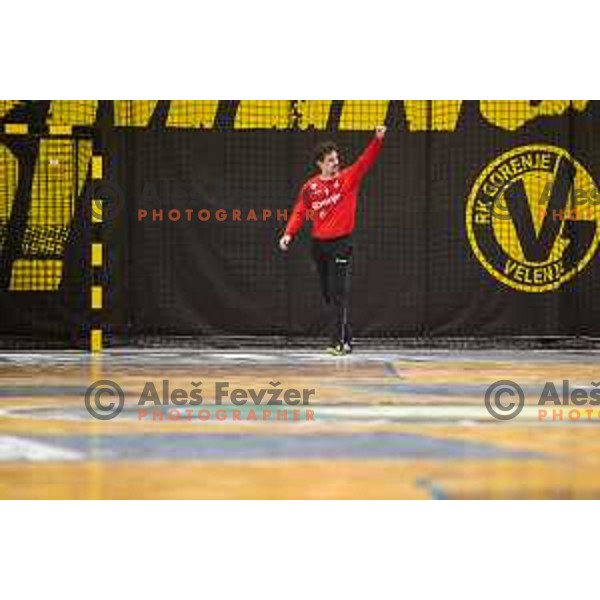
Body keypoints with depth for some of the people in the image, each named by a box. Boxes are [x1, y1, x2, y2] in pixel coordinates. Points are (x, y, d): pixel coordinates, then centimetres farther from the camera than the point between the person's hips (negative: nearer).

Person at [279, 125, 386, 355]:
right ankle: (345, 338, 19)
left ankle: (338, 342, -13)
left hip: (341, 243, -4)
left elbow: (365, 161, -12)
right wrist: (289, 234, -10)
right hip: (319, 244, 4)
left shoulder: (348, 178, -1)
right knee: (327, 294, 9)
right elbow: (299, 213, 4)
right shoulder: (310, 187, 4)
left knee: (338, 294, -10)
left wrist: (377, 139, -26)